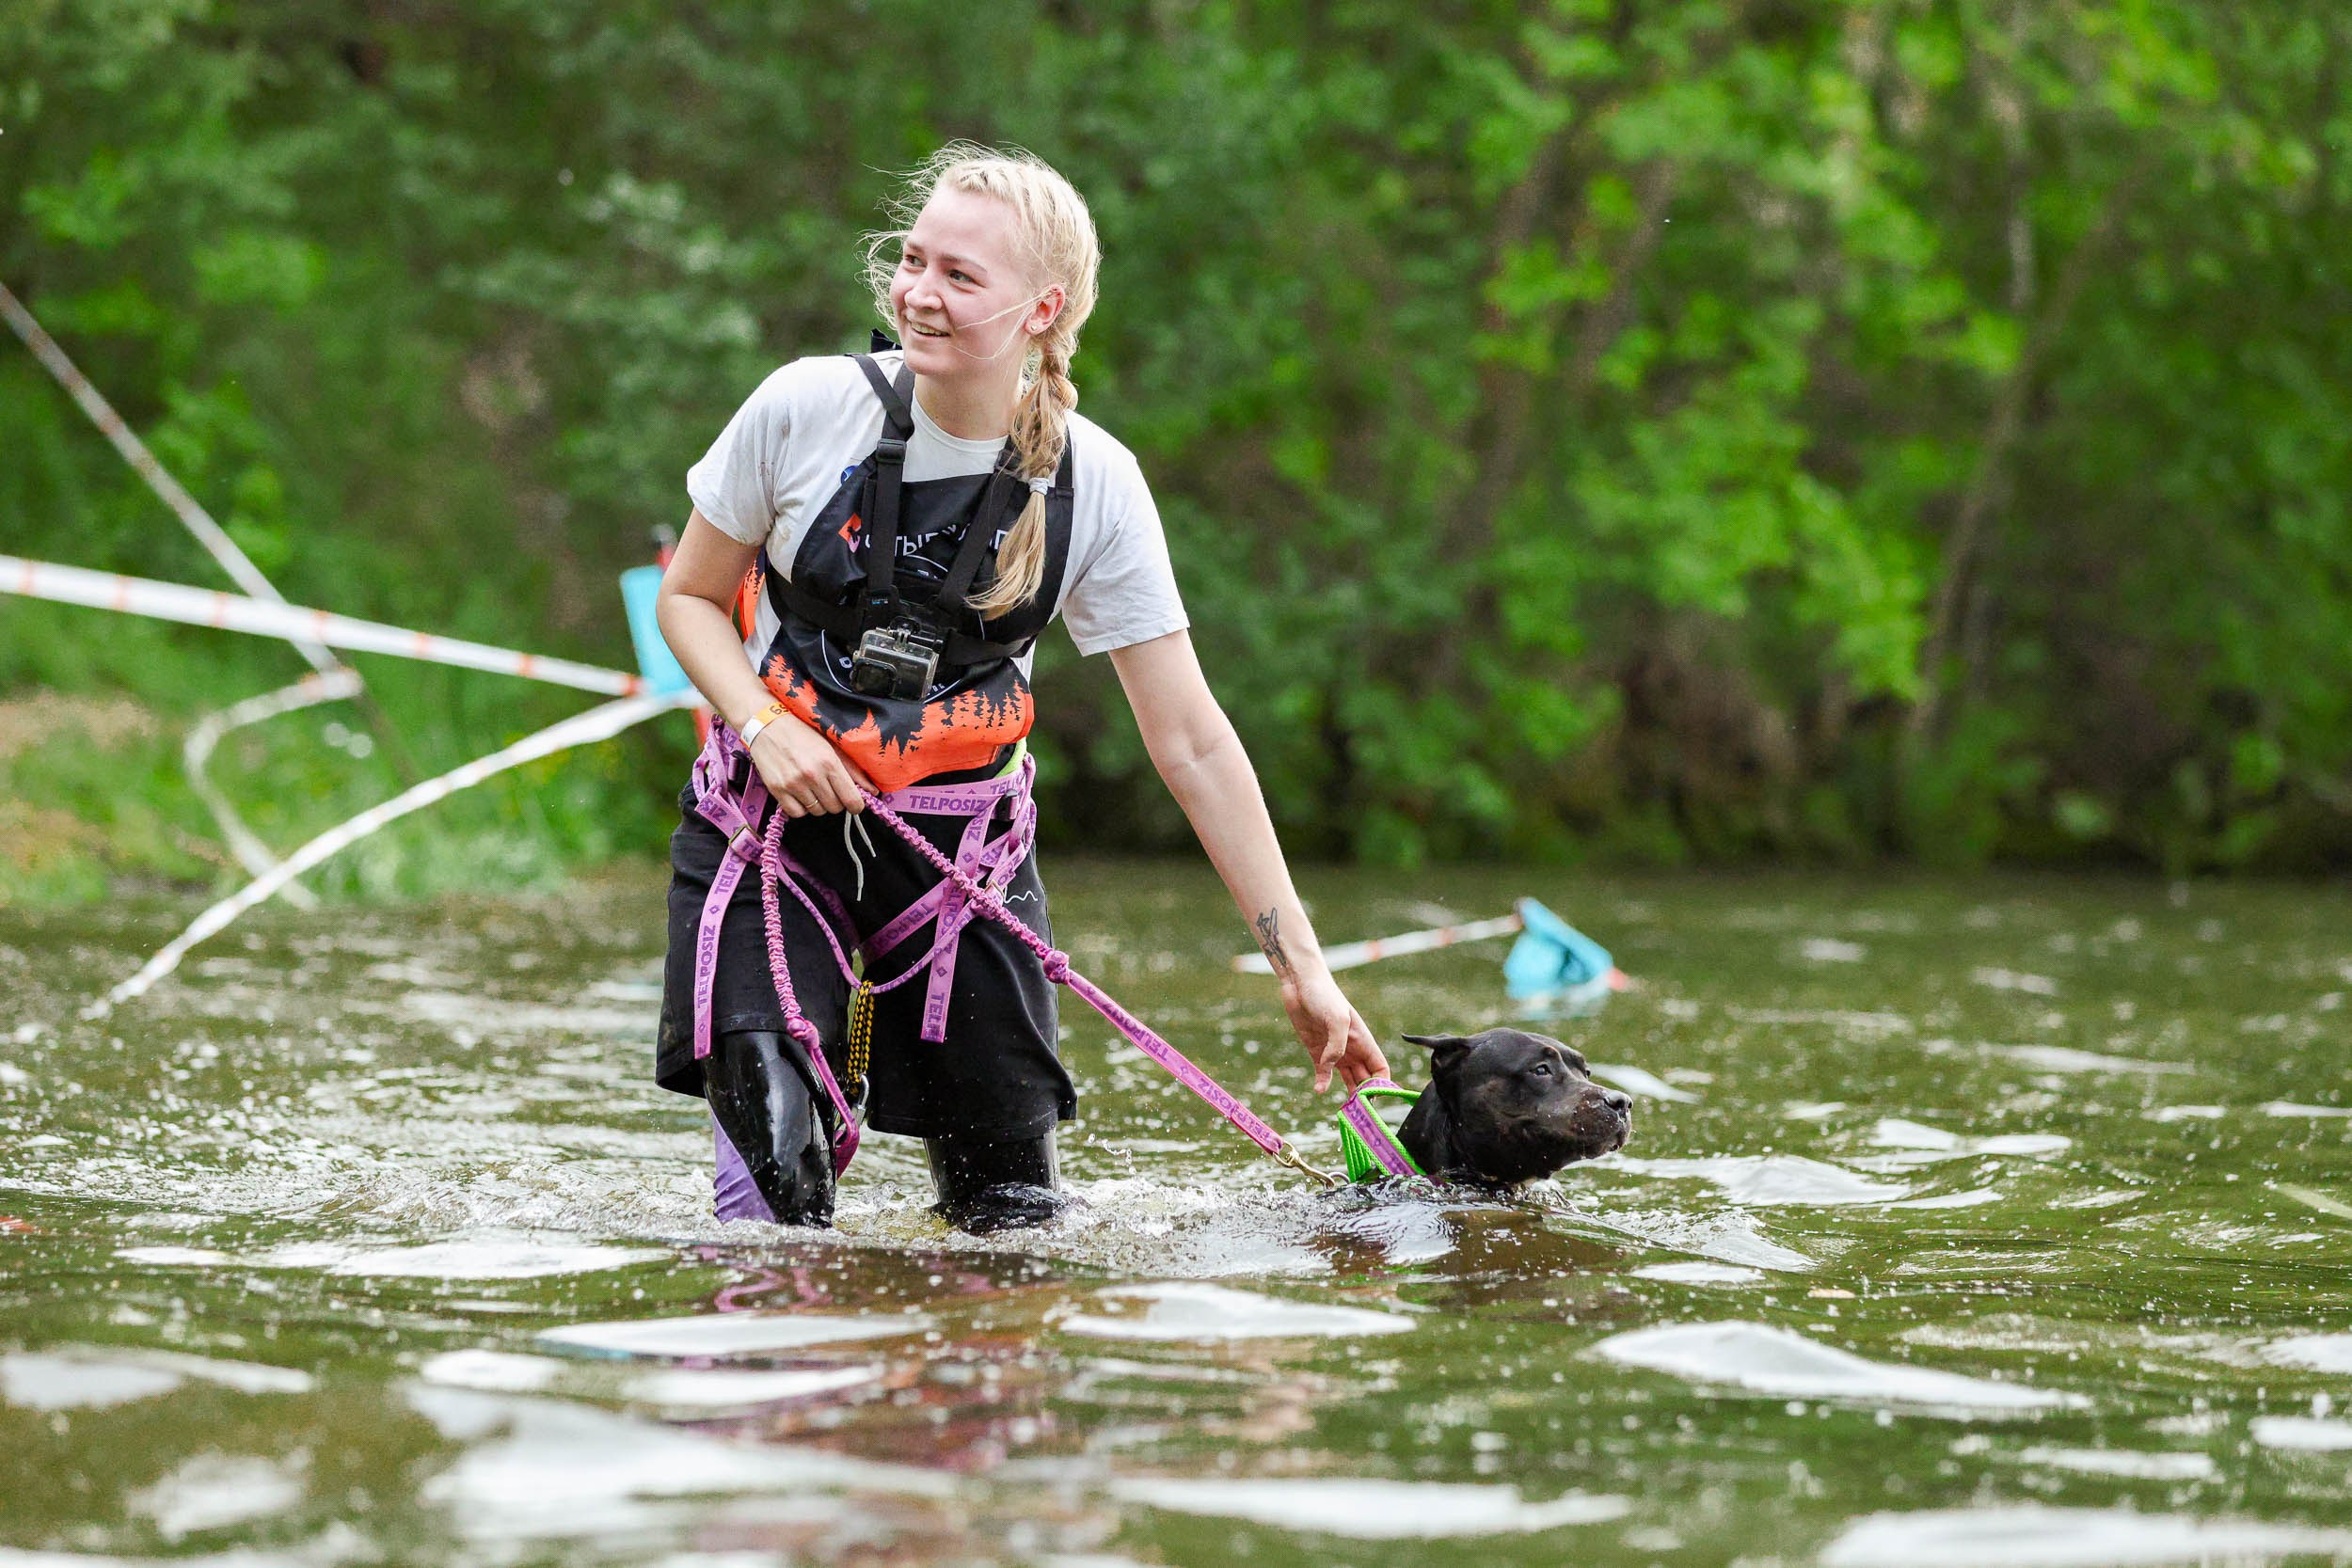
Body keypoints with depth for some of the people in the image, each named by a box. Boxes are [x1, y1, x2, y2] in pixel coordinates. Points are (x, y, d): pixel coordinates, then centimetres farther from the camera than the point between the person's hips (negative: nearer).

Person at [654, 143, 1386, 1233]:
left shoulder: (1094, 487, -10)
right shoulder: (804, 410, -12)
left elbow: (1192, 743, -7)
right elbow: (690, 598, 3)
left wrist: (1300, 962, -10)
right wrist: (766, 725, -17)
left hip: (961, 838, 2)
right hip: (774, 816, -1)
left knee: (1012, 1213, 3)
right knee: (774, 1200, -19)